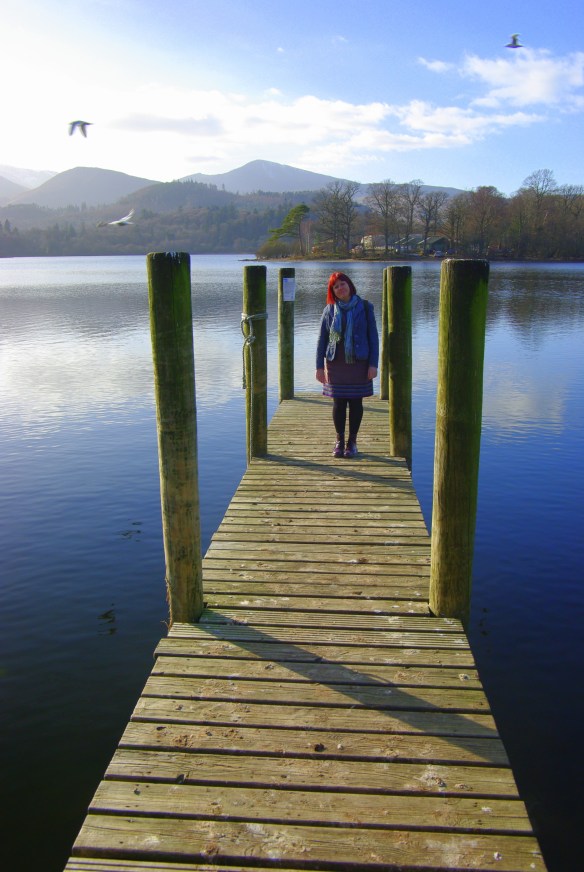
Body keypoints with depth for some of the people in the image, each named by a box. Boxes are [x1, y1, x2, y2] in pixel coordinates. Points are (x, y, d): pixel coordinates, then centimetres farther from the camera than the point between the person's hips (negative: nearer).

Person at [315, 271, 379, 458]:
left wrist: (373, 364, -7)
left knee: (356, 402, 5)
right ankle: (339, 441, 16)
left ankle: (352, 441, 16)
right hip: (336, 364, 1)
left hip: (359, 362, -1)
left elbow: (373, 337, 0)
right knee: (339, 403, 4)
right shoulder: (329, 310, 4)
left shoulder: (364, 307, 1)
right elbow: (321, 339, 6)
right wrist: (319, 366, 0)